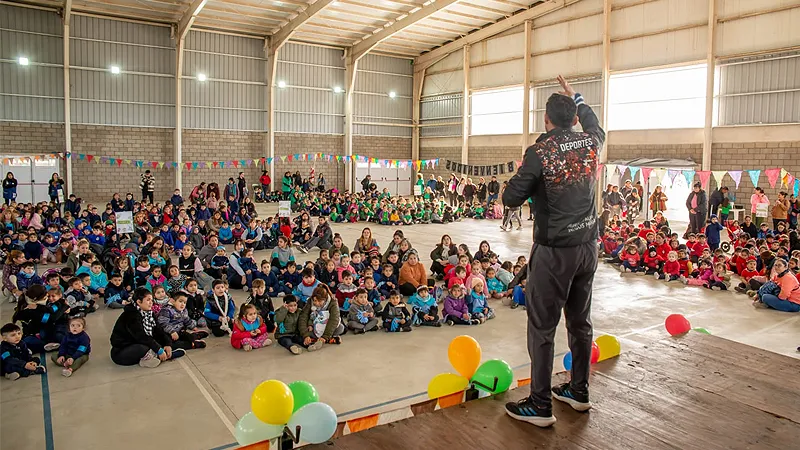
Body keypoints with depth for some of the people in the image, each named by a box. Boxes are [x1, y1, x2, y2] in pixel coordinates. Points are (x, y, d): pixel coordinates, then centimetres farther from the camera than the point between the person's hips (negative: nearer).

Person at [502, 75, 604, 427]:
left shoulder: (540, 152, -15)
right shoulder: (590, 143, 2)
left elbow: (510, 199, -12)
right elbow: (596, 127, 29)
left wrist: (527, 182, 7)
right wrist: (576, 98, 37)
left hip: (554, 251, -6)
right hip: (587, 245, 7)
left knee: (542, 328, 2)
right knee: (580, 321, 17)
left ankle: (540, 406, 9)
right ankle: (579, 391, 31)